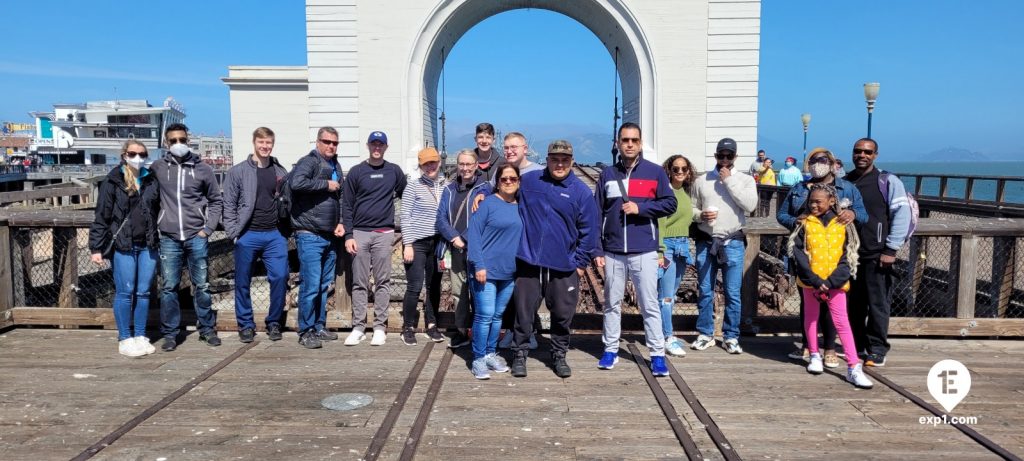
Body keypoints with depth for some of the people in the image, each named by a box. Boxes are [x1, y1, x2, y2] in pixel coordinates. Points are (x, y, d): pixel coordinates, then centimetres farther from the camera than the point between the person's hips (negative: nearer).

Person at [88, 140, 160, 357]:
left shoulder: (152, 180, 8)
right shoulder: (113, 182, -2)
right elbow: (101, 216, -3)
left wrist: (159, 239, 10)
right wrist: (96, 248, -5)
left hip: (147, 246, 3)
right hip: (122, 246, -3)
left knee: (144, 292, 8)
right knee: (125, 292, 1)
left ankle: (140, 336, 19)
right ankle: (125, 339, 12)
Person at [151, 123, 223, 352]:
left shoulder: (203, 169, 4)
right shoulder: (158, 168, 5)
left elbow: (215, 201, 9)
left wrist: (207, 229, 0)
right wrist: (156, 224, 2)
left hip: (197, 237, 0)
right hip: (169, 238, 0)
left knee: (202, 285, 6)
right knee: (169, 287, 3)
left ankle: (207, 329, 18)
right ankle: (170, 334, 13)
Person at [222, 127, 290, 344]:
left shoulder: (281, 172, 9)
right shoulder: (238, 171, 2)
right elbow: (229, 205, 1)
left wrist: (286, 231, 4)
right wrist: (233, 232, -6)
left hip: (275, 235, 2)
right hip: (247, 235, -1)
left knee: (280, 277, -4)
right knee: (243, 282, 5)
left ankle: (274, 322, 12)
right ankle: (246, 325, 19)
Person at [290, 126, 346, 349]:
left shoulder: (336, 167, 17)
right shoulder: (309, 162, -8)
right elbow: (296, 183, -29)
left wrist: (340, 222, 12)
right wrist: (326, 184, -18)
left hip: (330, 236, 8)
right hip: (310, 236, -8)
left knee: (325, 285, 14)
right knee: (311, 285, -8)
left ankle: (319, 326, 24)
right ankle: (306, 332, 1)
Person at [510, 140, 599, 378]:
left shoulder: (582, 192, -1)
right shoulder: (528, 181, 3)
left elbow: (588, 231, 1)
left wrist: (581, 262, 0)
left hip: (564, 266, 0)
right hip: (528, 262, 1)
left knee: (563, 314, 8)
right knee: (524, 311, 7)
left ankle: (559, 355, 27)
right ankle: (520, 354, 23)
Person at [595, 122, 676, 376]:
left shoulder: (655, 172, 1)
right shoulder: (607, 174, 7)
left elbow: (670, 203, 0)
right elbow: (597, 214, 6)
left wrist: (640, 208, -14)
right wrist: (597, 249, 1)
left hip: (644, 252, -2)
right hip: (613, 252, 2)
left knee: (650, 304, 0)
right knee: (612, 303, 11)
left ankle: (657, 354, 8)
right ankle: (610, 349, 23)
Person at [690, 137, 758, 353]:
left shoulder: (745, 180, 4)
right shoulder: (702, 180, 8)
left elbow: (750, 205, -12)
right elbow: (692, 208, 12)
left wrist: (729, 181, -10)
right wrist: (700, 215, -10)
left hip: (733, 243, -1)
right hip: (706, 242, 1)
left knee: (733, 294, 1)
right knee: (705, 292, 7)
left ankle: (731, 337, 11)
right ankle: (705, 334, 18)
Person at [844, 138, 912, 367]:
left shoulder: (888, 181, -3)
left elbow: (902, 214, -8)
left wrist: (891, 249, -12)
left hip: (877, 255, -5)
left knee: (878, 303, -1)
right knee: (853, 303, 11)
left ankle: (877, 349, 9)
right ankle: (857, 345, 23)